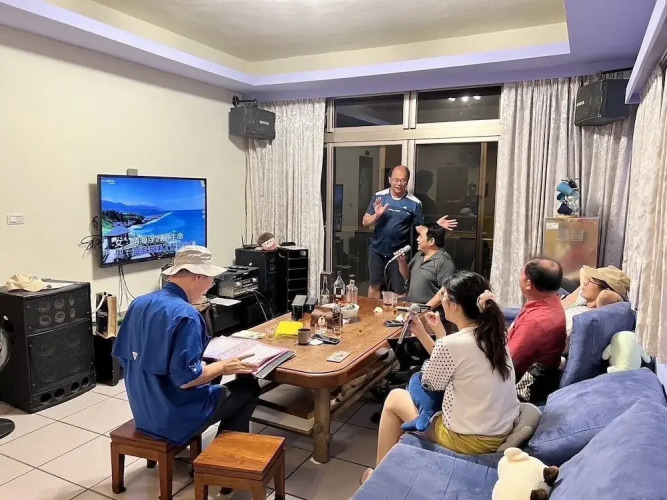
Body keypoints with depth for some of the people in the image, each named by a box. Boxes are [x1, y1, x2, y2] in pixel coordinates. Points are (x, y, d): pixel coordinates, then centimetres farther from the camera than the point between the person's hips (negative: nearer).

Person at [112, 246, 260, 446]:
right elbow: (185, 378, -29)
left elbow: (123, 357, 8)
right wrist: (224, 366, -12)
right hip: (174, 417, -8)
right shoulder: (185, 315, -26)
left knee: (209, 370, 28)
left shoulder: (139, 303, -1)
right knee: (248, 387, 10)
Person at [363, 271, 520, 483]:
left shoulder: (451, 344, -25)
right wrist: (421, 333, 9)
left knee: (394, 398, 11)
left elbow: (430, 383, -5)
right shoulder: (494, 333, -2)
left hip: (471, 440, -8)